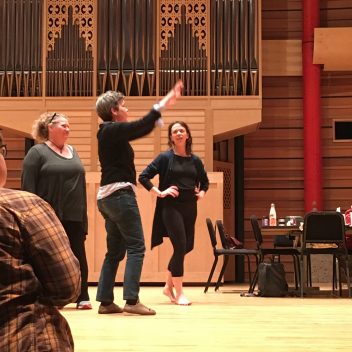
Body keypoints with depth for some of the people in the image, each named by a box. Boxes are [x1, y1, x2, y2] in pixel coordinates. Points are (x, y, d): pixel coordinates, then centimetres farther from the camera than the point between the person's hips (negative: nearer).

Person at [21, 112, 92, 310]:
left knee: (79, 256, 4)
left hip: (74, 217, 5)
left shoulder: (73, 152, 16)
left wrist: (83, 214, 13)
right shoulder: (37, 152, -2)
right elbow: (28, 187, -8)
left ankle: (83, 297, 10)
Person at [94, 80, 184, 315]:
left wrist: (164, 106, 18)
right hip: (120, 193, -10)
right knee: (136, 247, -8)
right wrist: (164, 103, -12)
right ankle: (132, 300, -12)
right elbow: (142, 126, -19)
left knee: (115, 250, 11)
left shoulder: (111, 132, 17)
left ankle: (105, 301, 11)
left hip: (108, 196, 10)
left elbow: (142, 129, 20)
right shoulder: (112, 130, -10)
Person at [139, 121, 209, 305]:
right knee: (180, 245, -13)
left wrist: (201, 193, 8)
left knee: (187, 247, 10)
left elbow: (205, 181, 26)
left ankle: (169, 285, 29)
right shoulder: (165, 157, -3)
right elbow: (143, 177, -5)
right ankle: (179, 293, -4)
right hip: (171, 207, -5)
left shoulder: (195, 160, 10)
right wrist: (159, 192, -11)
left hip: (190, 207, 5)